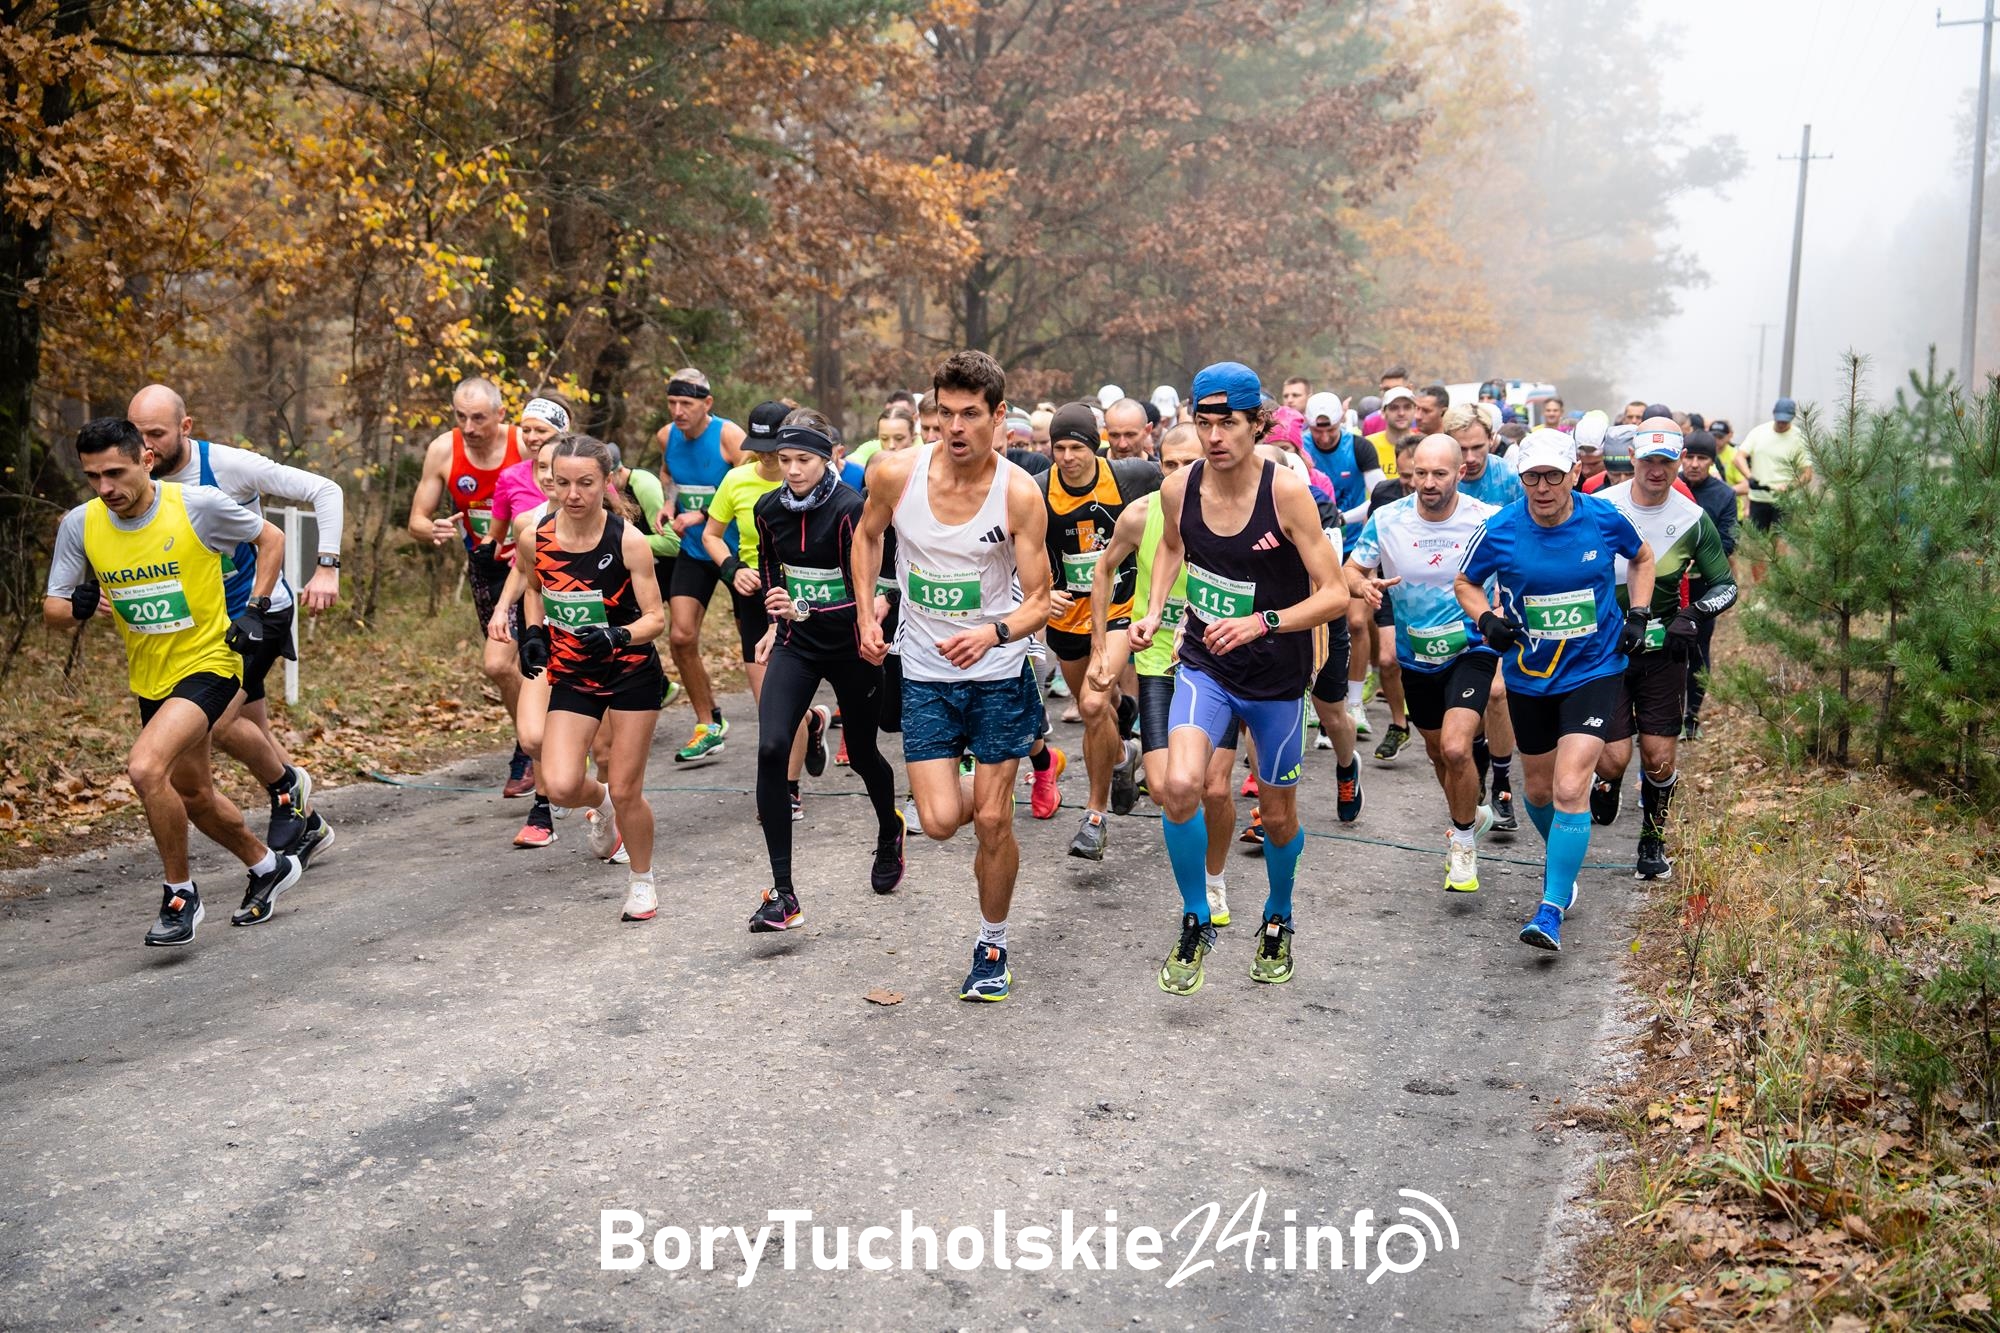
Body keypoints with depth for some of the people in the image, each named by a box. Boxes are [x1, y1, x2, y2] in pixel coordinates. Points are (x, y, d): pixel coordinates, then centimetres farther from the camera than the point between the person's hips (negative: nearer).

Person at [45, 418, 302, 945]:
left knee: (145, 767, -26)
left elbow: (271, 540, 0)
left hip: (208, 664, -6)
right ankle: (268, 867, 44)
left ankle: (180, 894, -7)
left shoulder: (199, 504, -17)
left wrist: (255, 612, -9)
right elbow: (52, 610, -1)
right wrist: (78, 607, -24)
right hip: (150, 679, 6)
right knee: (191, 794, 19)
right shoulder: (80, 524, -6)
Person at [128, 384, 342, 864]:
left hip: (261, 608, -6)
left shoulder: (229, 465, -19)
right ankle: (309, 825, 29)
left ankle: (288, 786, 7)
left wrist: (327, 567, -24)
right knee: (253, 734, 12)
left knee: (216, 718, -20)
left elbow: (325, 491, -16)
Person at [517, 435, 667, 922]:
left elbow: (656, 618, -15)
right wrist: (533, 634, -1)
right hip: (572, 674, 3)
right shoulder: (535, 538, -8)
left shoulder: (629, 541, -18)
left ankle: (642, 880, 28)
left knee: (625, 791, 0)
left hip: (632, 673, -3)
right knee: (561, 786, -13)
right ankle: (597, 803, 26)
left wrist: (619, 636, -33)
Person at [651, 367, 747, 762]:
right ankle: (708, 724, 10)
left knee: (755, 638, 3)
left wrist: (702, 515, -25)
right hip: (694, 551, 5)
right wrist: (668, 505, 3)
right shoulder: (666, 437, 0)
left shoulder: (729, 436, -18)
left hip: (736, 550, -5)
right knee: (680, 636, -5)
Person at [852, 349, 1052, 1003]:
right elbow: (867, 535, 12)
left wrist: (994, 633, -32)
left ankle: (992, 947, 24)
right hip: (923, 676, 2)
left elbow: (1039, 600, -12)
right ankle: (979, 803, 31)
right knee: (940, 821, -7)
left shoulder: (1020, 494, -16)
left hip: (997, 675, -1)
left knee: (992, 821, 2)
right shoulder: (895, 472, -11)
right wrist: (866, 615, 4)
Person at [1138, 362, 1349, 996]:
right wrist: (1153, 612, 2)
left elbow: (1335, 594, -19)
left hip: (1277, 677, -1)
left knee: (1278, 815, 13)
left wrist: (1259, 623, -31)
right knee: (1181, 785, -23)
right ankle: (1196, 925, -1)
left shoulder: (1287, 491, -19)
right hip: (1204, 664, 2)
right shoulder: (1179, 488, -8)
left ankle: (1277, 923, 44)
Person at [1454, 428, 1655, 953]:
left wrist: (1637, 615, 1)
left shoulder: (1604, 519, -9)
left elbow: (1641, 558, 13)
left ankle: (1551, 911, -10)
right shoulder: (1499, 530, -11)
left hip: (1593, 671, -2)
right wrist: (1486, 618, -13)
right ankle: (1562, 856, 49)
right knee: (1538, 789, 17)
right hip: (1529, 678, 2)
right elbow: (1464, 581, 6)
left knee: (1569, 789, -15)